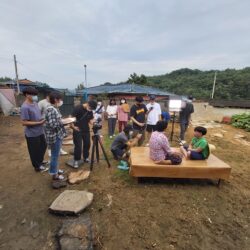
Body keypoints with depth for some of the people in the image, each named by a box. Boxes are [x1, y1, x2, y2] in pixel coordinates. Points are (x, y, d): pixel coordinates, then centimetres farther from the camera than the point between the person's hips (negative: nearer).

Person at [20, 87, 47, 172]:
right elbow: (24, 122, -22)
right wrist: (39, 122, -22)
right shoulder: (25, 107, -22)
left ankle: (40, 161, 46)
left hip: (40, 131, 9)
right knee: (35, 151, 10)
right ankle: (37, 166, 31)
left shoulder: (35, 103, 4)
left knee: (43, 146, 23)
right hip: (32, 134, -8)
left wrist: (43, 119, -1)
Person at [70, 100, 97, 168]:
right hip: (77, 130, -5)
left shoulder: (90, 111, 2)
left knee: (87, 144, 11)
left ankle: (86, 157, 30)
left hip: (86, 130, 6)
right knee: (78, 146, -4)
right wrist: (73, 127, -21)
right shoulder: (78, 108, -15)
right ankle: (76, 160, 13)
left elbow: (91, 120, 6)